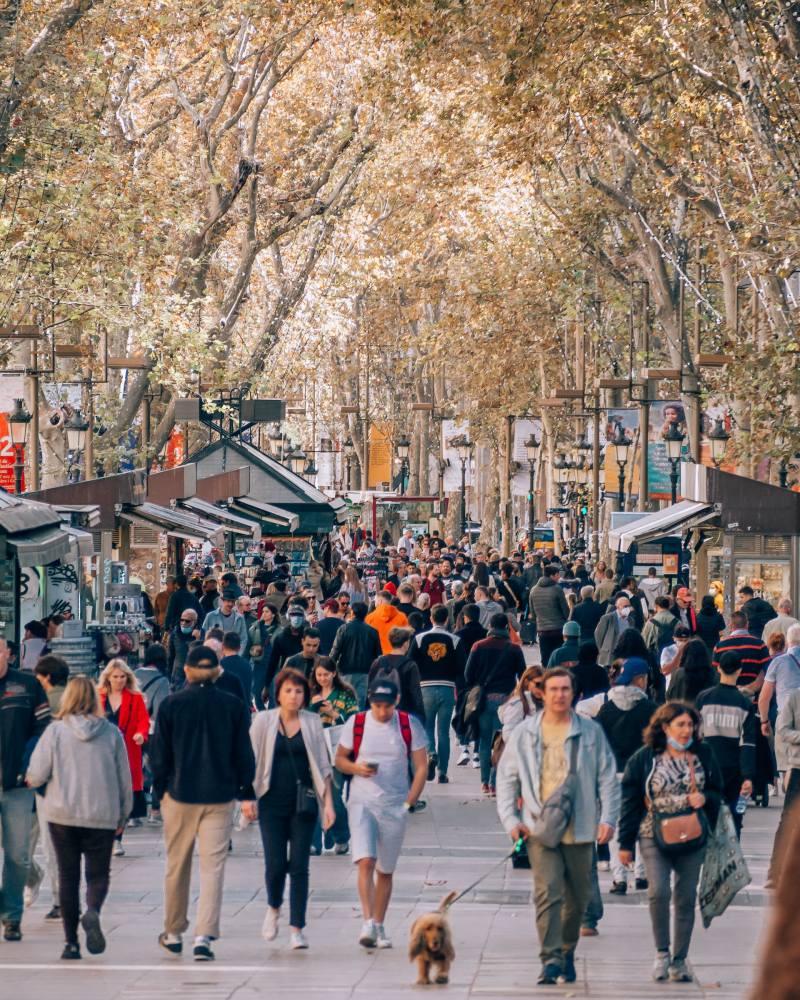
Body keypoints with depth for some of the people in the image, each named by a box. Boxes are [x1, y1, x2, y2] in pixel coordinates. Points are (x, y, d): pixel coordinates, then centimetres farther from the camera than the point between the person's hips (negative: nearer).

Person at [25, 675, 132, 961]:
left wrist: (30, 779, 16)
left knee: (68, 876, 9)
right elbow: (124, 778, 4)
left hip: (62, 816, 0)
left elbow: (36, 775, -8)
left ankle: (71, 942, 6)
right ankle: (92, 911, -23)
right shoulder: (112, 733, -1)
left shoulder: (55, 731, -6)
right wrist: (122, 816, 16)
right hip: (102, 816, 0)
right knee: (98, 874, 8)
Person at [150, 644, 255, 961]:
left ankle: (173, 933, 25)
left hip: (180, 795, 0)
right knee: (213, 867, -1)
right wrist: (245, 790, 12)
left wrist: (160, 789, 11)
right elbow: (244, 755, 3)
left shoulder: (171, 704, -3)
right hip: (220, 797, 0)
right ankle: (204, 936, -12)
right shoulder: (234, 706, -1)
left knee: (177, 867, 13)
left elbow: (159, 754, 0)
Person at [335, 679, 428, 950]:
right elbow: (340, 758, 9)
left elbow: (421, 767, 3)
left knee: (386, 870, 7)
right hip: (362, 803, -1)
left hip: (395, 806, 1)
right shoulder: (355, 723, 1)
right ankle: (368, 923, -20)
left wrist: (409, 803, -5)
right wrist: (357, 768, -13)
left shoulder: (410, 725, 0)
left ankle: (380, 926, 18)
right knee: (365, 862, -17)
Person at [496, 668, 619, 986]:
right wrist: (510, 820, -1)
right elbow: (506, 779, 9)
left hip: (580, 828, 2)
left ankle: (567, 952, 30)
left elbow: (608, 778, 8)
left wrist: (608, 818, -2)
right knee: (547, 892, -15)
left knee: (577, 897, 11)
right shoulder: (524, 734, 4)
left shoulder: (591, 732, 5)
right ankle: (550, 960, -17)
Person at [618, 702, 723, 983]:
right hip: (654, 835, -3)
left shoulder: (703, 755, 6)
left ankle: (679, 960, 16)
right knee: (658, 891, -18)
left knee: (686, 898, 5)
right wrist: (626, 843, -2)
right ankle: (662, 952, -1)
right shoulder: (644, 759, -2)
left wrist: (705, 798, -10)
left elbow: (718, 791, 15)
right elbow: (630, 801, 0)